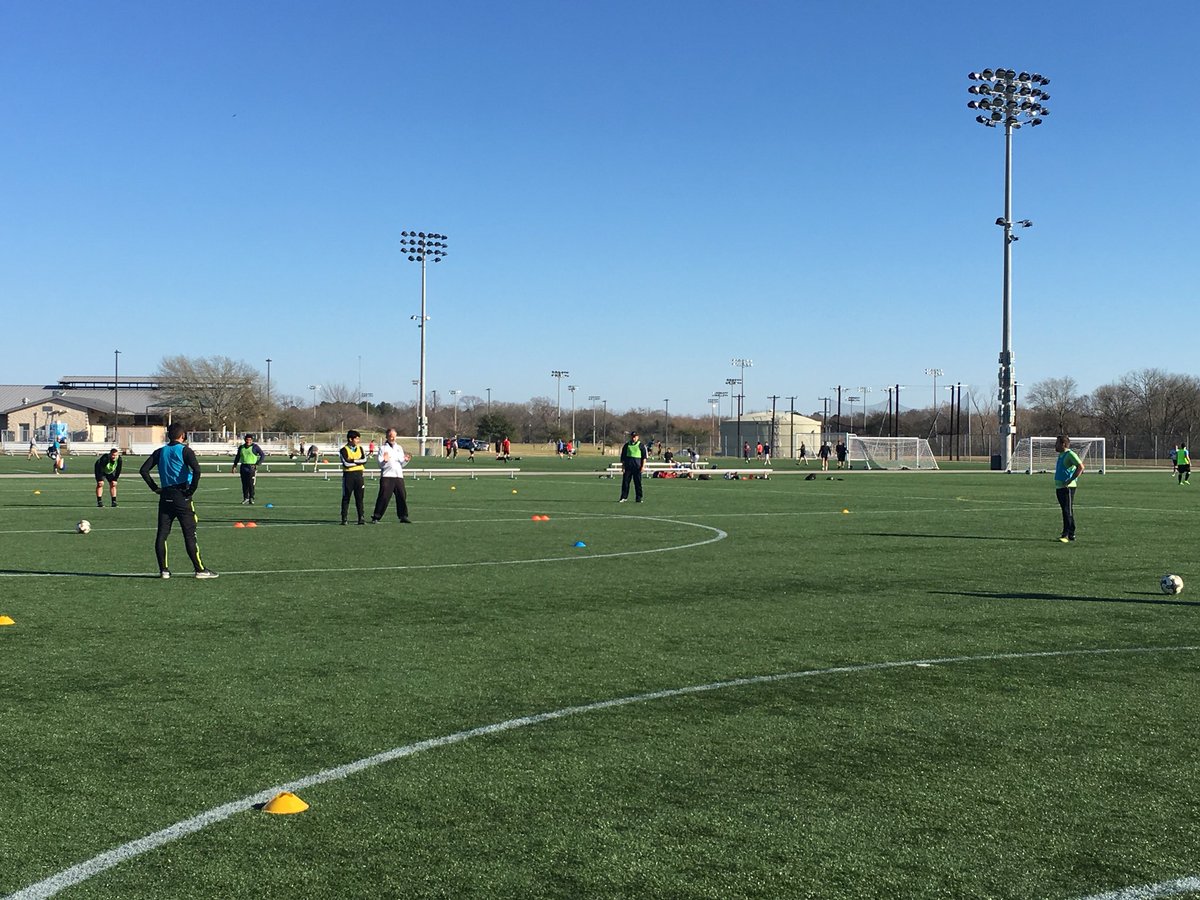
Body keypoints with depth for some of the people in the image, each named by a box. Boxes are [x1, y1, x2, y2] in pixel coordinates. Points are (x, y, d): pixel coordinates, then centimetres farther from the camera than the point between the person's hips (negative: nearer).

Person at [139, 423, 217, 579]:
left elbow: (144, 470, 6)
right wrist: (192, 490, -10)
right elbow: (196, 470, -19)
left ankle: (163, 570, 6)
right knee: (189, 534, -2)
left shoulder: (160, 452, 10)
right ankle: (200, 570, 0)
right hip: (182, 496, -4)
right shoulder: (184, 450, -4)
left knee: (161, 534, 7)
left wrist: (155, 488, 9)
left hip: (165, 496, 4)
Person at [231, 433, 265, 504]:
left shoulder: (255, 447, -2)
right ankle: (245, 498, 14)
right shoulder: (241, 447, 12)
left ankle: (251, 499, -3)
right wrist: (235, 465, 15)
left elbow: (263, 455, -1)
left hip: (251, 467, -4)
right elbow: (237, 456, 23)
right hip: (243, 467, 4)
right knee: (244, 484, 5)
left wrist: (257, 464, -7)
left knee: (251, 484, -9)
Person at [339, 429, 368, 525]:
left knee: (359, 497, 4)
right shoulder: (344, 450, -3)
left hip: (359, 474, 4)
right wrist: (358, 461, -9)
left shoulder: (360, 449, 12)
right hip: (348, 475, -4)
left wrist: (353, 461, -12)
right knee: (346, 498, 2)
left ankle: (361, 518, 6)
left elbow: (364, 460, -3)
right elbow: (346, 463, -17)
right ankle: (344, 518, 6)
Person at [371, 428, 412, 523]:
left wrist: (405, 460, -3)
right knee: (383, 497, -10)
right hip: (386, 476, -5)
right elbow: (380, 465, -2)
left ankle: (403, 516, 13)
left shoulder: (399, 448, 19)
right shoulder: (383, 448, 4)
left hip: (399, 476, 5)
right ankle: (376, 517, -6)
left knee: (402, 496, 3)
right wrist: (384, 461, -22)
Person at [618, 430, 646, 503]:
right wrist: (623, 466, 5)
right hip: (628, 466, 2)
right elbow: (623, 457, 12)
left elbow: (644, 457, 5)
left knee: (638, 483, 1)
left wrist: (643, 466, -5)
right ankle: (624, 497, 7)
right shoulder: (626, 445, 11)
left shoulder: (640, 445, 6)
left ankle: (639, 498, 7)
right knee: (625, 481, 0)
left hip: (637, 466, -2)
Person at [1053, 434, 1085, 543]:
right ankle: (1071, 535, 16)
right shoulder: (1061, 455, 17)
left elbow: (1081, 467, -21)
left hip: (1067, 487, -10)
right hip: (1059, 487, 10)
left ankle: (1066, 534, -11)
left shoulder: (1070, 454, -12)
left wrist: (1070, 480, -21)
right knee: (1066, 511, 11)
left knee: (1068, 511, -9)